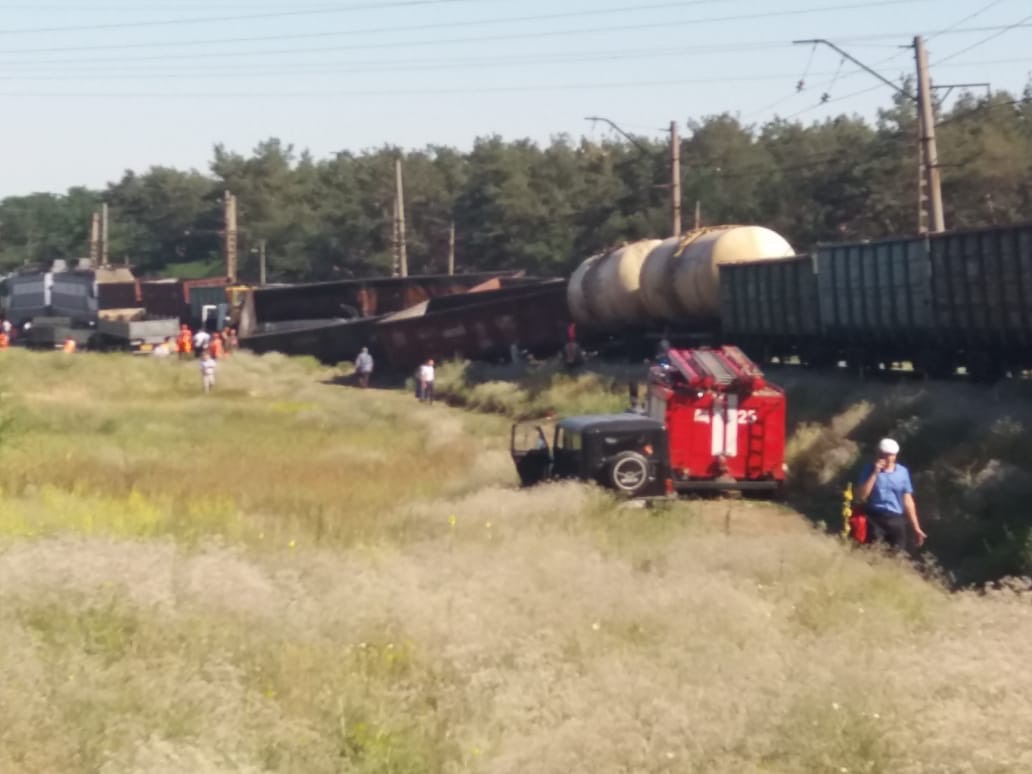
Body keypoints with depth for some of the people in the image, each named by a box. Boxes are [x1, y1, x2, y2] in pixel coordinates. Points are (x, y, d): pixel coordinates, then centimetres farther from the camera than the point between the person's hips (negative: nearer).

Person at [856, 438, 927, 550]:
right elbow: (861, 496, -8)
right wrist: (875, 473, -13)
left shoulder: (902, 472, 5)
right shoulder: (870, 470, 2)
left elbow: (907, 501, 8)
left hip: (896, 520, 2)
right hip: (874, 518, -2)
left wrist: (916, 528, 7)